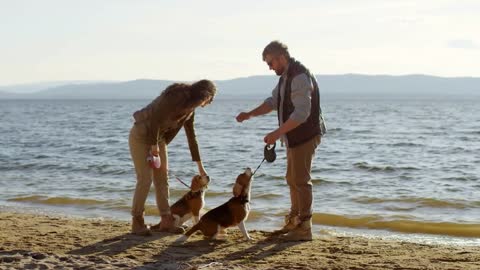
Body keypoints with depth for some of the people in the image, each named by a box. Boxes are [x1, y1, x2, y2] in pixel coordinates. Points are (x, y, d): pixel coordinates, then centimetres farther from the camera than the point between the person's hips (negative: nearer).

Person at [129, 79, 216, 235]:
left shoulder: (190, 109, 6)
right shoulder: (177, 94, -22)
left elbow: (191, 137, 13)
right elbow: (156, 117, -25)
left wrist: (200, 167, 14)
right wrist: (154, 145, -19)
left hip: (158, 137, 9)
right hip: (141, 135, -9)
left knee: (162, 178, 6)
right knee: (145, 179, -10)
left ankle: (166, 221, 9)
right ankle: (137, 222, -1)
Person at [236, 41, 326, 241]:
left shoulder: (300, 77, -22)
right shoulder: (286, 76, 11)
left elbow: (302, 113, -28)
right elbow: (273, 102, 15)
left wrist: (277, 133, -29)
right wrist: (250, 114, 1)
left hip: (305, 135, -11)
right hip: (294, 137, 11)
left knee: (300, 180, -7)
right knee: (292, 179, 19)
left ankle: (304, 228, -2)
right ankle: (293, 222, 31)